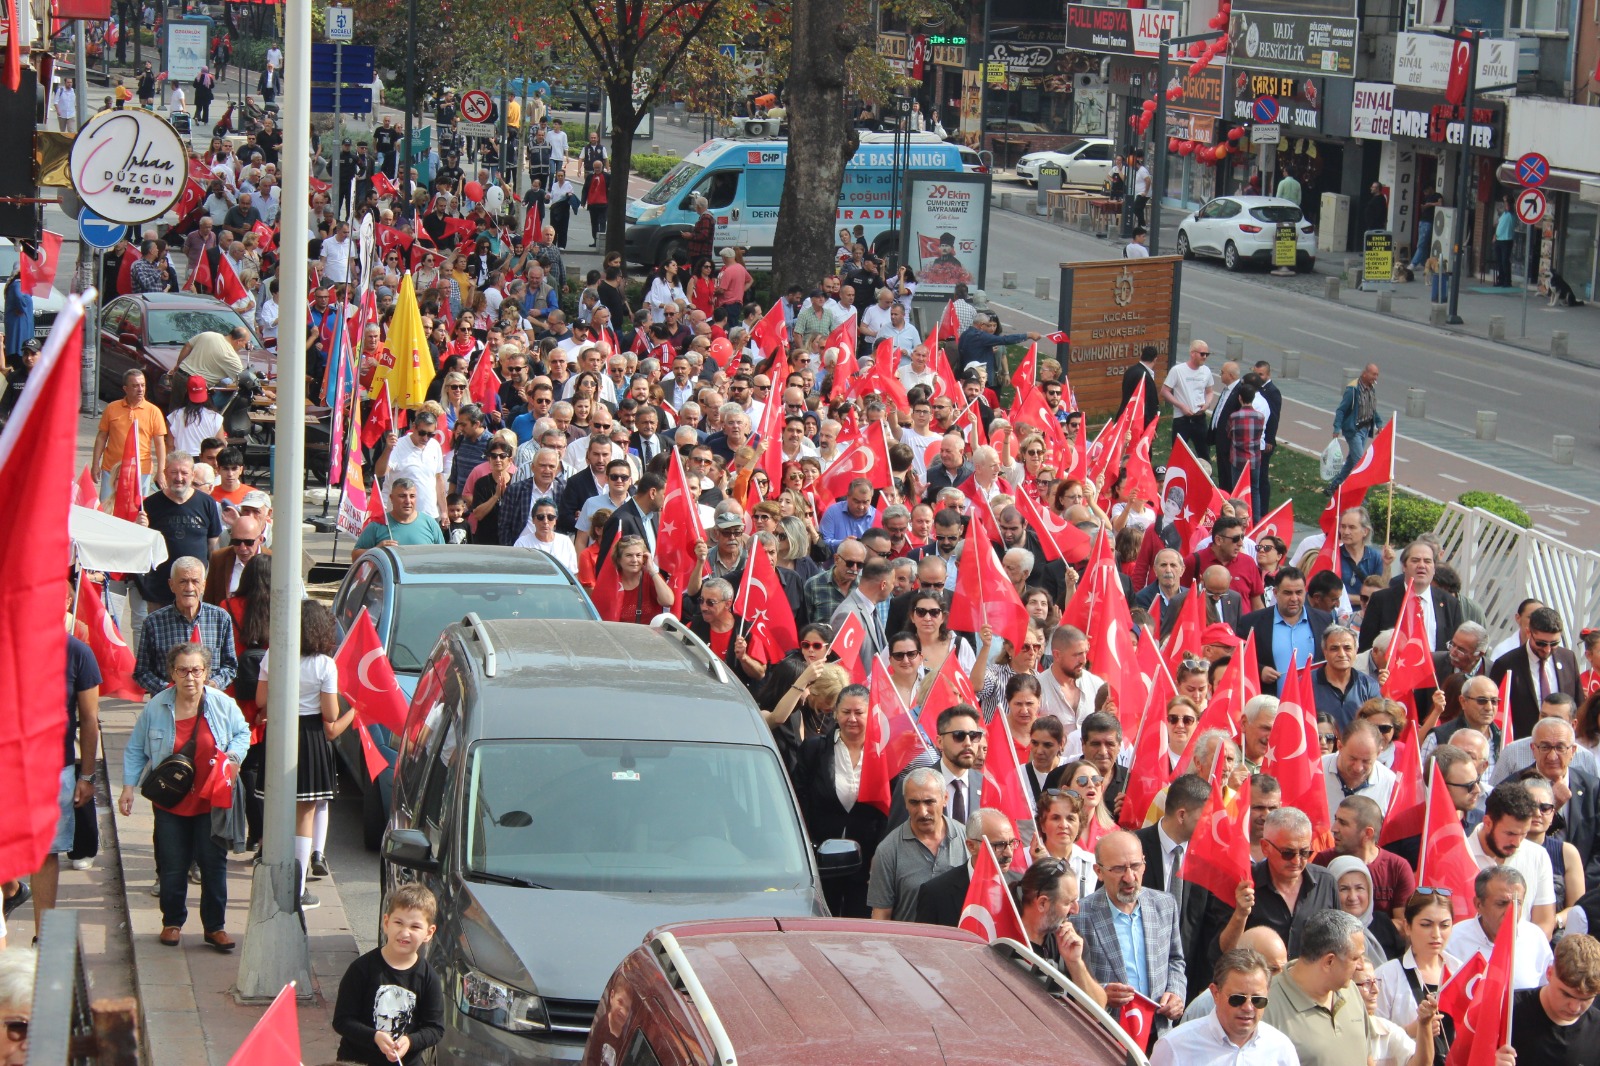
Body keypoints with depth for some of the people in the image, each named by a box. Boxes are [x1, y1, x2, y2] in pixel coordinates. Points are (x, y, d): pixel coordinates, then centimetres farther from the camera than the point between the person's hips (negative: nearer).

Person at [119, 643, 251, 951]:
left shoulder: (223, 705, -5)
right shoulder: (156, 708, -5)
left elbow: (242, 733, 12)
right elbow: (135, 750, 5)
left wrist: (233, 756, -7)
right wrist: (128, 787, -1)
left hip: (211, 802, 0)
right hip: (170, 804, 0)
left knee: (214, 865, 3)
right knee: (171, 868, 6)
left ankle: (215, 926, 15)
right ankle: (172, 922, 24)